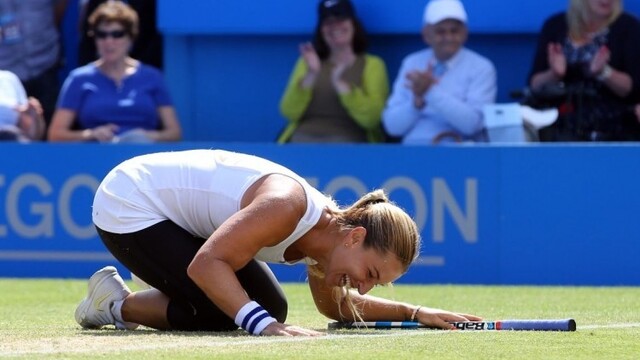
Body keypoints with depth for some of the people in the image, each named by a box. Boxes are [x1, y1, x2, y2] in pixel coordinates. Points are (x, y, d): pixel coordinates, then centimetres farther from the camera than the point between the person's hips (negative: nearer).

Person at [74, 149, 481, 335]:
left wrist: (415, 312, -2)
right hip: (128, 205, -9)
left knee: (271, 308, 3)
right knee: (222, 313, -22)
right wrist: (265, 326, -49)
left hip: (173, 210, 9)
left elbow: (337, 306, 11)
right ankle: (119, 305, 0)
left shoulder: (329, 230, -6)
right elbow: (206, 265, -40)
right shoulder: (290, 206, -34)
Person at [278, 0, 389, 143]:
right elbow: (290, 113, 4)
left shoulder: (372, 64, 8)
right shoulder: (306, 63, 18)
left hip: (349, 140, -2)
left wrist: (340, 84, -17)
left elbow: (370, 119, -7)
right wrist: (310, 76, -9)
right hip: (304, 137, 3)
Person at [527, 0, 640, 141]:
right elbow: (535, 86, 6)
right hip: (563, 127, 2)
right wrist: (554, 75, -15)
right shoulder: (555, 25, 7)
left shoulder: (627, 26, 0)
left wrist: (604, 72, -21)